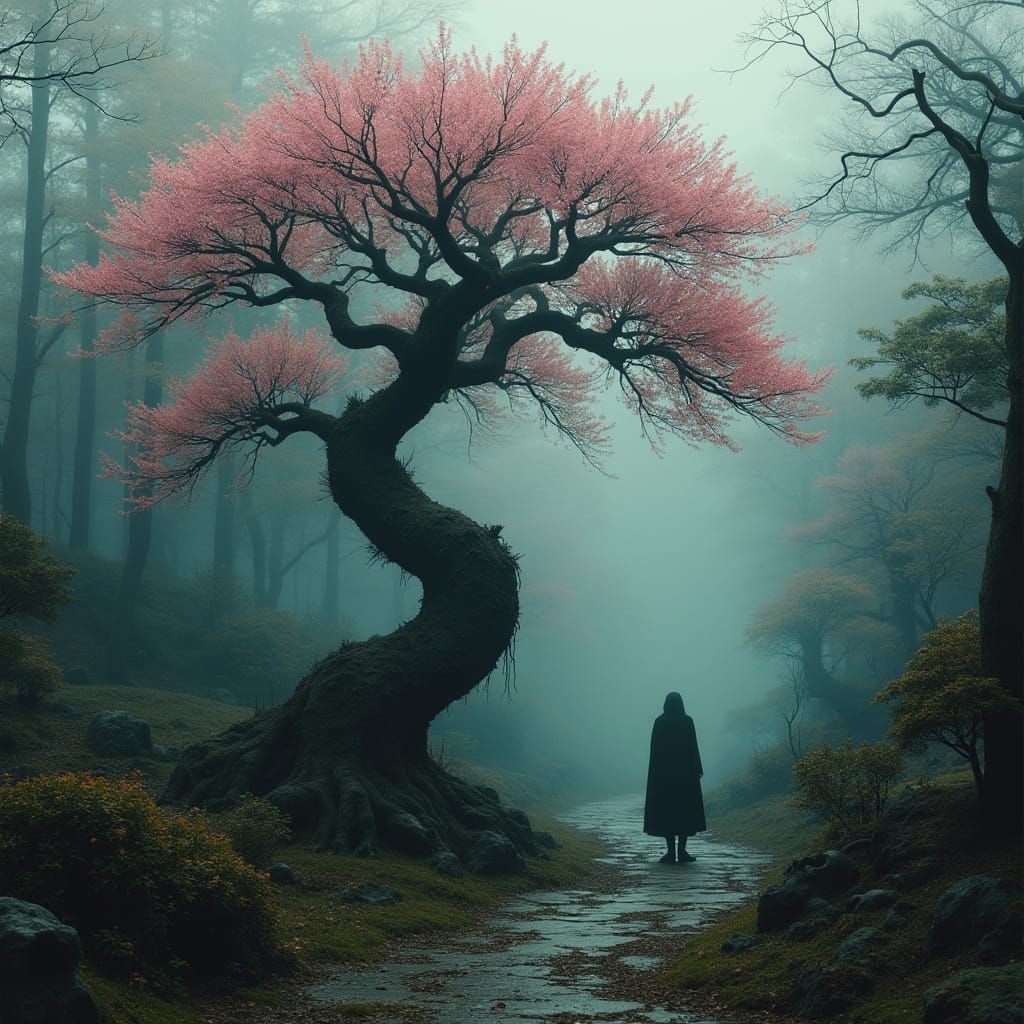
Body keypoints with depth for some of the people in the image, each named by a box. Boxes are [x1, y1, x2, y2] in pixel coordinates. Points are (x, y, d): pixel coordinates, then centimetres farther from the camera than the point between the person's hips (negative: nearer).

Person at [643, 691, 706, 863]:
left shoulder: (659, 722, -1)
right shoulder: (687, 721, -4)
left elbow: (654, 749, 0)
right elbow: (693, 747, -6)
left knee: (666, 810, 3)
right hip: (685, 771, -1)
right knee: (685, 809, 7)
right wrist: (697, 769, 2)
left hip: (663, 772, 1)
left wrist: (656, 771, 7)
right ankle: (682, 851, 2)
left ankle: (671, 852, -2)